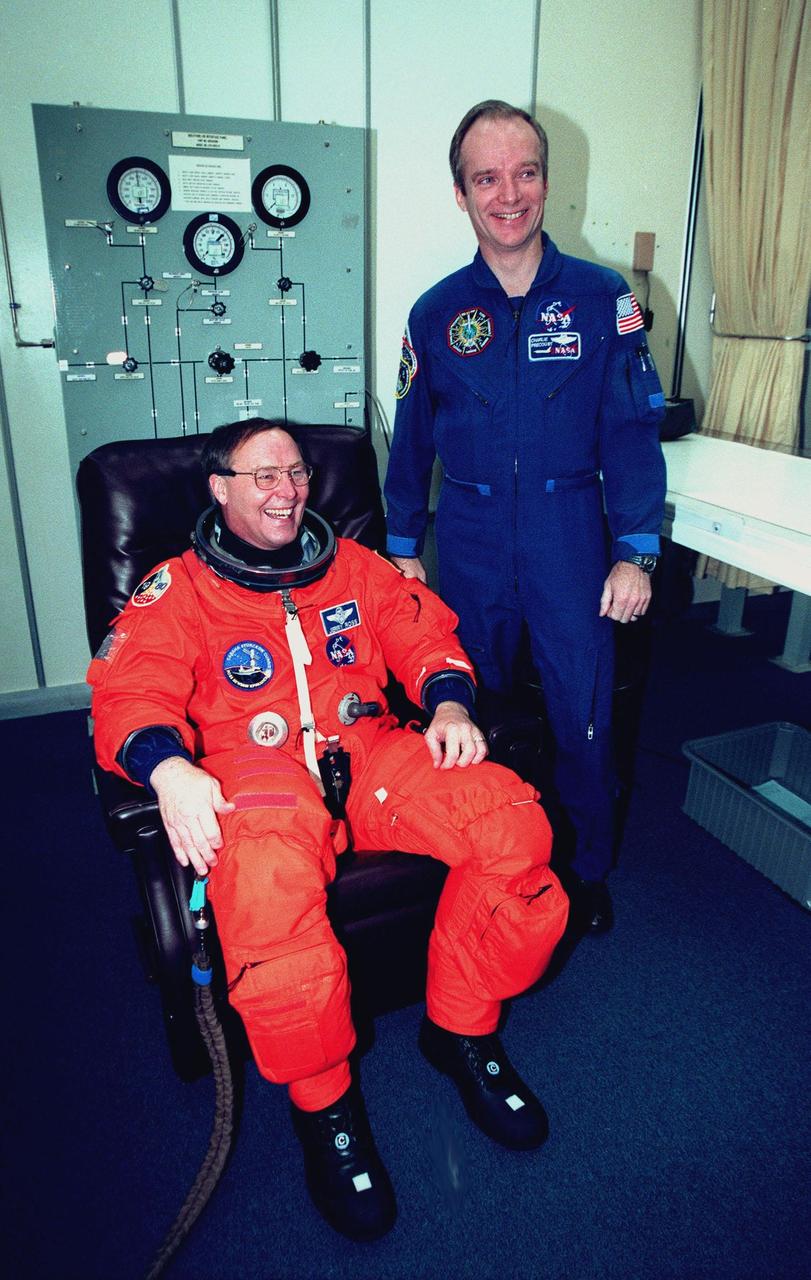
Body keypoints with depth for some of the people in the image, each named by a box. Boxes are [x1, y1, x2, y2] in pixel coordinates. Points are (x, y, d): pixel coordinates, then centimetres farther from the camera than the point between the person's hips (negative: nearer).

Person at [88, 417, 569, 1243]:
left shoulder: (353, 566, 23)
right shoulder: (176, 588, 12)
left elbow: (426, 635, 17)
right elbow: (131, 695, -2)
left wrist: (448, 705, -5)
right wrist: (169, 770, -24)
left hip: (370, 754, 4)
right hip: (254, 769, -3)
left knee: (515, 822, -22)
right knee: (265, 894, -38)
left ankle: (460, 1028, 3)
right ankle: (324, 1102, -8)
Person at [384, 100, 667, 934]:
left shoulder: (601, 299, 0)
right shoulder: (436, 313, 4)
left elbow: (632, 430, -1)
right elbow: (413, 440, 10)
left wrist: (636, 554, -7)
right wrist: (403, 548, 10)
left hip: (569, 532, -1)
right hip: (469, 534, 2)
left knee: (584, 716, 3)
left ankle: (590, 871, 28)